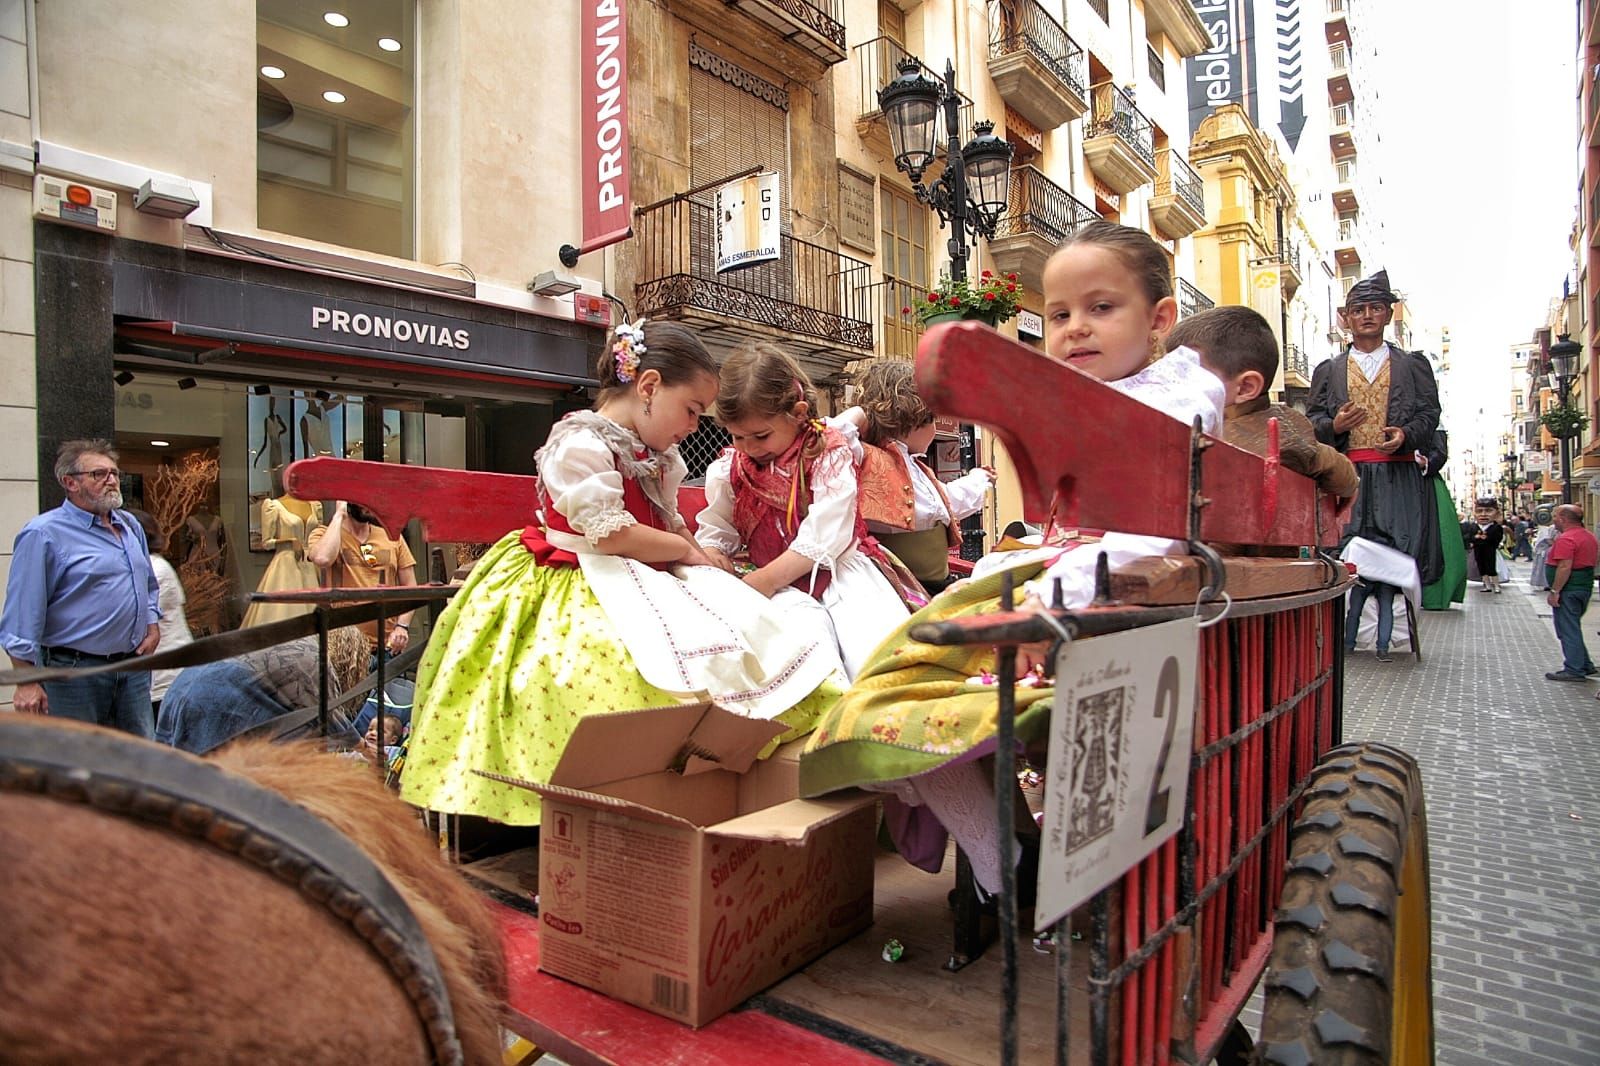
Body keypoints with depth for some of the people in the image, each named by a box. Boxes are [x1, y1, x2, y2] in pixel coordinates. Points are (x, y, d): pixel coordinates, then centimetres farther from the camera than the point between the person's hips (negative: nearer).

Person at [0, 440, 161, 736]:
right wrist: (28, 682, -15)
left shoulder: (130, 526, 11)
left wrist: (153, 624, 8)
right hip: (75, 671, -6)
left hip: (134, 667, 6)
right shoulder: (43, 534, -11)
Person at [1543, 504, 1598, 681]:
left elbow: (1565, 567, -25)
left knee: (1568, 630, -3)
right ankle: (1586, 666, 23)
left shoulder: (1566, 539, -19)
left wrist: (1554, 591, -21)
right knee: (1573, 628, 19)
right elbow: (1592, 561, 21)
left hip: (1569, 589, -10)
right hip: (1585, 586, 10)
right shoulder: (1589, 536, 14)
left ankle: (1574, 670, 2)